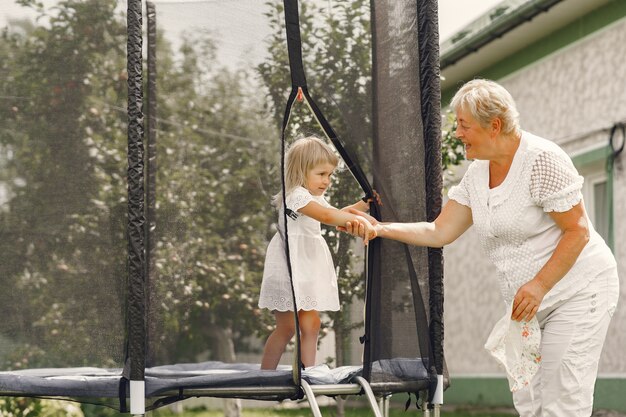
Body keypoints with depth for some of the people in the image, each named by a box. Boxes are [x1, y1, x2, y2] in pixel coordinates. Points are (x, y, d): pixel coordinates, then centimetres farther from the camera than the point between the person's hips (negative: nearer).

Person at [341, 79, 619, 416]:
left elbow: (578, 231, -17)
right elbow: (439, 232, 9)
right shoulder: (477, 174, 8)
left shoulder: (542, 159, -16)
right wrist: (379, 229, 0)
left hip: (577, 290, -8)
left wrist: (539, 285, -21)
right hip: (529, 301, 8)